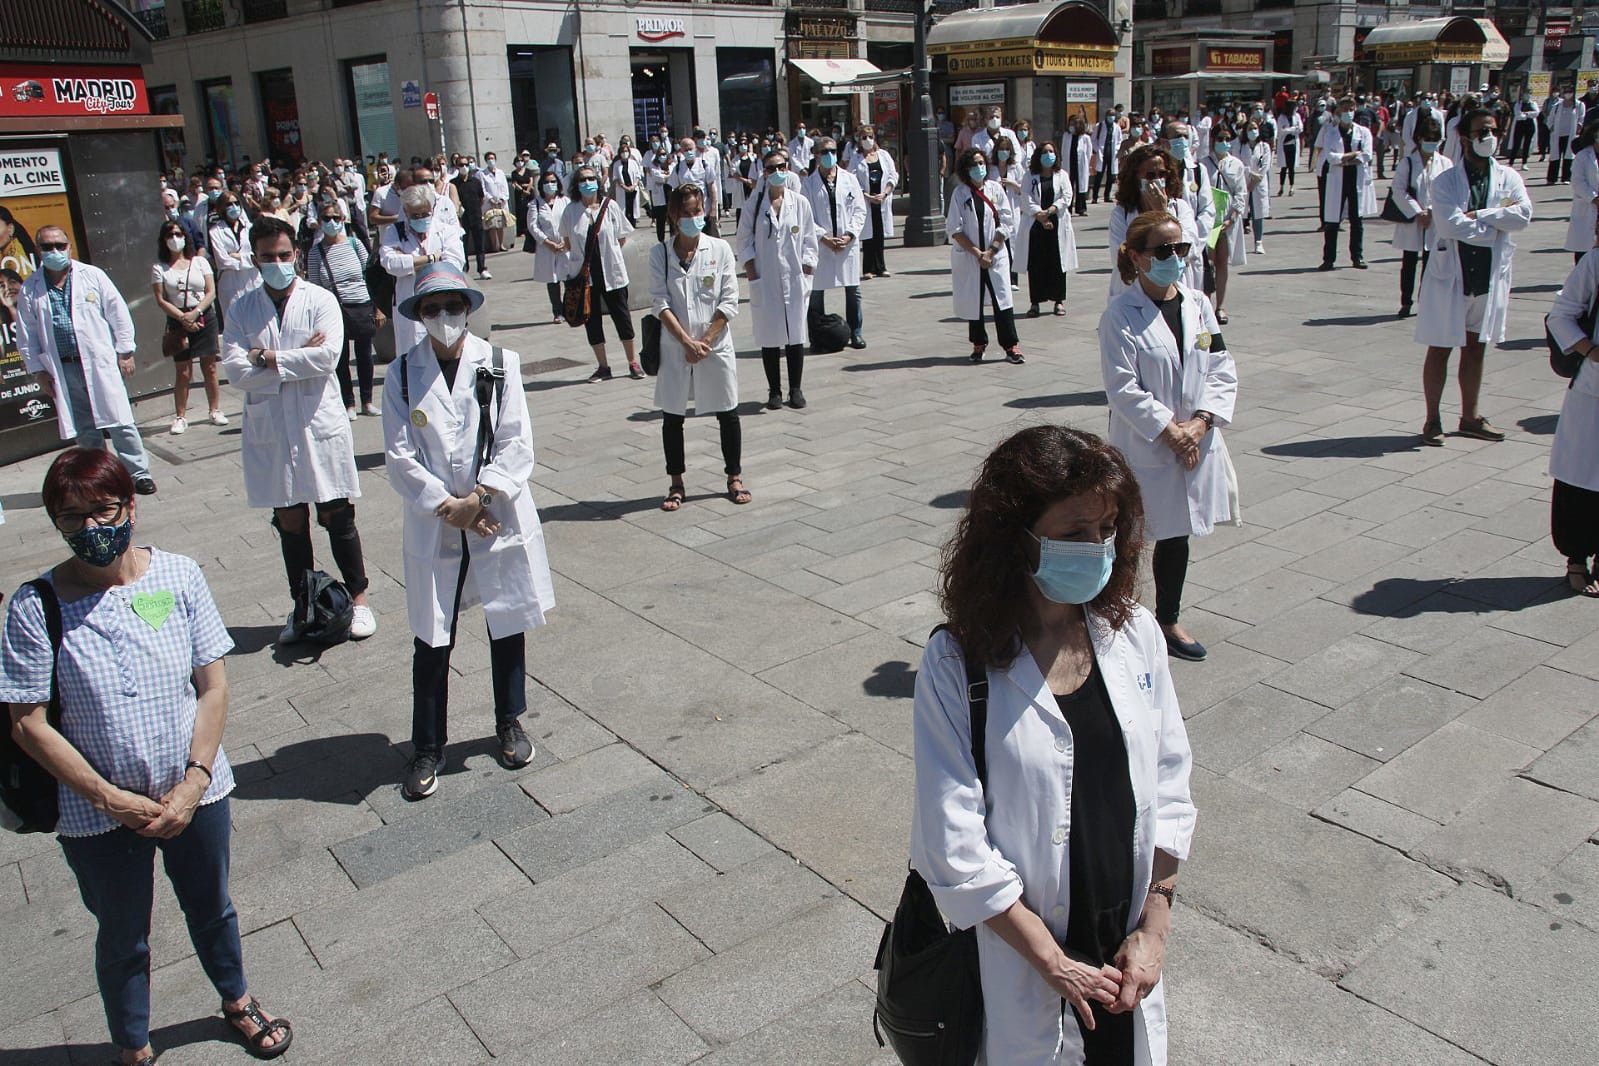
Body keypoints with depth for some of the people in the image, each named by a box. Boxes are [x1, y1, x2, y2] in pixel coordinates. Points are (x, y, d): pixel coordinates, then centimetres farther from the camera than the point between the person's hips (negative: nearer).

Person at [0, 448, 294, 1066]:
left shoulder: (178, 576, -11)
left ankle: (237, 1001, 52)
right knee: (122, 939, 20)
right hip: (99, 813, -2)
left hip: (194, 791, 2)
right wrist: (114, 801, -15)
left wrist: (193, 783, -14)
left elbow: (213, 687, -6)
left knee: (211, 909, 24)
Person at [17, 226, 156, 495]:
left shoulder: (92, 276, 1)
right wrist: (38, 370, 6)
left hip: (102, 363, -2)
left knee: (120, 422, -4)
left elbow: (119, 314, 3)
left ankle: (139, 474, 5)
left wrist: (124, 352, 0)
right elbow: (26, 335, 9)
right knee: (84, 431, 7)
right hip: (62, 370, 2)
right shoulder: (30, 290, 5)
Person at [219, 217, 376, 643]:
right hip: (269, 430, 2)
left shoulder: (320, 301, -1)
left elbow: (327, 356, -17)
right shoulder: (243, 311, 4)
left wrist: (269, 359, -12)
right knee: (289, 521, 11)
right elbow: (236, 372, -9)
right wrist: (297, 359, -13)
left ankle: (358, 598, 20)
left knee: (336, 516, 4)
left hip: (319, 424, -2)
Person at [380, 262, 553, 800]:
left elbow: (517, 445, -7)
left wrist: (477, 498, -17)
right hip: (433, 527, 0)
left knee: (508, 626, 13)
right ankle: (427, 748, 20)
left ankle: (510, 724, 34)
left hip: (499, 520, 0)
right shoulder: (403, 374, -1)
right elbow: (399, 456, -5)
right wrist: (448, 506, -14)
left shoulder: (500, 364, -2)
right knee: (431, 640, 5)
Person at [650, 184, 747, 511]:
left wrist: (705, 341, -12)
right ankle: (677, 484, 20)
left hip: (716, 345, 0)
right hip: (674, 347, 1)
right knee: (672, 416, 6)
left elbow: (729, 302, -4)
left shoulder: (719, 249, -1)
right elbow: (660, 302, -5)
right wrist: (686, 341, -15)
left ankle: (734, 477, 23)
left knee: (727, 413, 6)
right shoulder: (660, 254, 0)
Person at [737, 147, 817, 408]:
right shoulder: (756, 204, 2)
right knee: (769, 337, 3)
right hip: (765, 281, 0)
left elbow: (810, 240, 6)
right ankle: (774, 391, 13)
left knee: (796, 335, 2)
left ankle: (795, 389, 14)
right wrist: (751, 274, -5)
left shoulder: (800, 202, 4)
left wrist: (806, 273, -2)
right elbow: (745, 240, 4)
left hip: (794, 279, 0)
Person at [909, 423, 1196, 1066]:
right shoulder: (956, 665, -19)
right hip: (1019, 953, -4)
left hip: (1128, 949, 4)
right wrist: (1053, 961, -13)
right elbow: (955, 844, -18)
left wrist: (1154, 927, -2)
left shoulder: (1134, 634, -5)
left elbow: (1169, 786, 1)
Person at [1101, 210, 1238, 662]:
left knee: (1176, 536, 18)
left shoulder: (1198, 305, 4)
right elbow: (1122, 388, -16)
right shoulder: (1121, 315, -12)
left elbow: (1223, 371, 4)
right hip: (1143, 449, -5)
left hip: (1197, 444, 5)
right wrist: (1170, 430, -17)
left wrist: (1200, 422, -10)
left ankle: (1168, 620, 36)